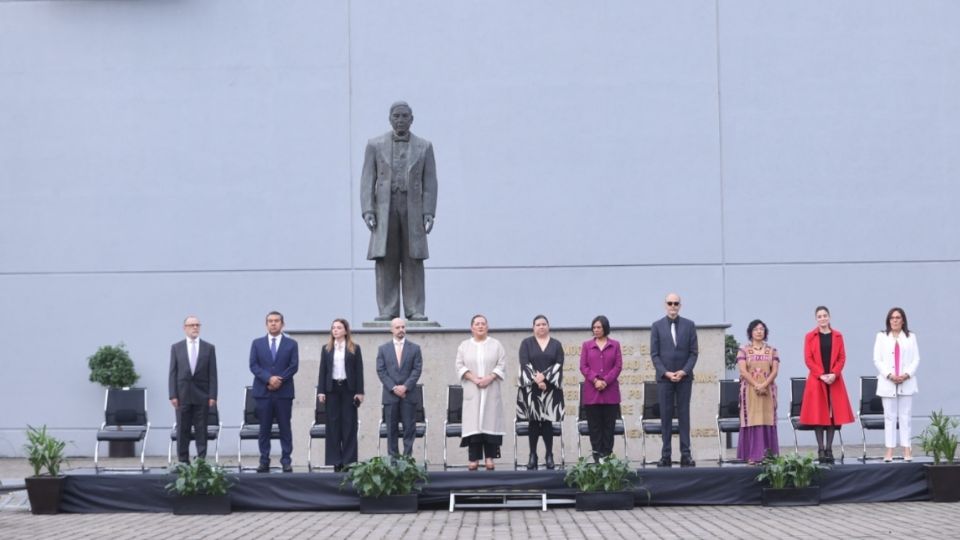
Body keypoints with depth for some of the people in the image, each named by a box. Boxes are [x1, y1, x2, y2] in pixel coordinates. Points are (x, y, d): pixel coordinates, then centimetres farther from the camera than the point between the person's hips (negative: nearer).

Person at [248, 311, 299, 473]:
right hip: (262, 391, 1)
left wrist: (279, 380, -12)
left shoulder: (291, 344, 8)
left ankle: (286, 461, 4)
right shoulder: (257, 343, 10)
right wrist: (269, 378, -14)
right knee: (264, 428, 2)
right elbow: (253, 365, 0)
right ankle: (264, 461, 5)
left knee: (285, 427, 1)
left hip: (284, 392, -1)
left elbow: (294, 366, 0)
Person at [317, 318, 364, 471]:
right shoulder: (326, 349, 8)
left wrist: (359, 392, -5)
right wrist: (321, 391, -1)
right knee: (333, 424, 2)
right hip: (332, 389, 2)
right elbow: (322, 371, 7)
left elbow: (359, 371, 1)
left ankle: (349, 460, 3)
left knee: (349, 423, -1)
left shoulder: (354, 349, 3)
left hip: (348, 388, -2)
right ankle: (335, 460, 6)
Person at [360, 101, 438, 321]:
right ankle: (388, 310, 0)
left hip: (413, 208, 0)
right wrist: (367, 210, -5)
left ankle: (415, 310, 1)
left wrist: (429, 212, -3)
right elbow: (367, 180, 6)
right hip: (384, 208, 0)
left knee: (413, 262, -1)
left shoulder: (424, 147, 10)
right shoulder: (375, 145, 9)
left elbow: (430, 182, 7)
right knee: (386, 262, -2)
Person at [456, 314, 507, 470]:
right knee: (473, 422, -5)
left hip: (491, 391, 0)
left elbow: (502, 365, 1)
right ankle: (474, 458, -6)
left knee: (490, 421, -4)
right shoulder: (464, 346, 9)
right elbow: (460, 366, 3)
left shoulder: (496, 345, 7)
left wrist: (489, 378, -14)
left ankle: (489, 457, -2)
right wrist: (473, 378, -12)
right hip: (471, 391, 0)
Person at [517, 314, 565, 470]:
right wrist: (536, 380, -15)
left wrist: (544, 377, -14)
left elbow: (559, 365, -1)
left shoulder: (556, 345, 10)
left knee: (547, 421, -3)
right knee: (533, 421, -2)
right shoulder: (526, 343, 7)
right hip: (531, 388, 0)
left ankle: (549, 455, 3)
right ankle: (532, 456, 2)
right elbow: (524, 364, -4)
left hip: (550, 388, 0)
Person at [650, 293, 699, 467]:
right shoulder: (657, 326, 4)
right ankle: (666, 455, 1)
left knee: (684, 414, 1)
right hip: (664, 377, 0)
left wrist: (683, 371, -10)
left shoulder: (689, 325, 6)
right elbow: (654, 354, 1)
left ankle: (685, 454, 1)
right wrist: (666, 373, -10)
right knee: (666, 415, 0)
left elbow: (694, 352, 3)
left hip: (684, 377, 0)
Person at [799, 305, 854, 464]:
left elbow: (842, 358, 4)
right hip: (816, 380, -2)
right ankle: (821, 449, 1)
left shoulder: (838, 336, 7)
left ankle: (829, 449, 6)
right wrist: (821, 375, -12)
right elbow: (808, 359, -2)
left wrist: (834, 374, -11)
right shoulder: (810, 336, 2)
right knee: (818, 415, -3)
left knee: (834, 414, 1)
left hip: (834, 380, 2)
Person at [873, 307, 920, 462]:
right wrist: (889, 375, -12)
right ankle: (889, 450, -1)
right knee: (890, 417, 0)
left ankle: (907, 450, 2)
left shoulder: (911, 337, 10)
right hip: (887, 383, 0)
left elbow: (916, 359, 5)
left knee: (905, 417, 1)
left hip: (906, 383, 1)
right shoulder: (881, 337, 7)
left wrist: (906, 375, -11)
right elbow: (877, 359, 1)